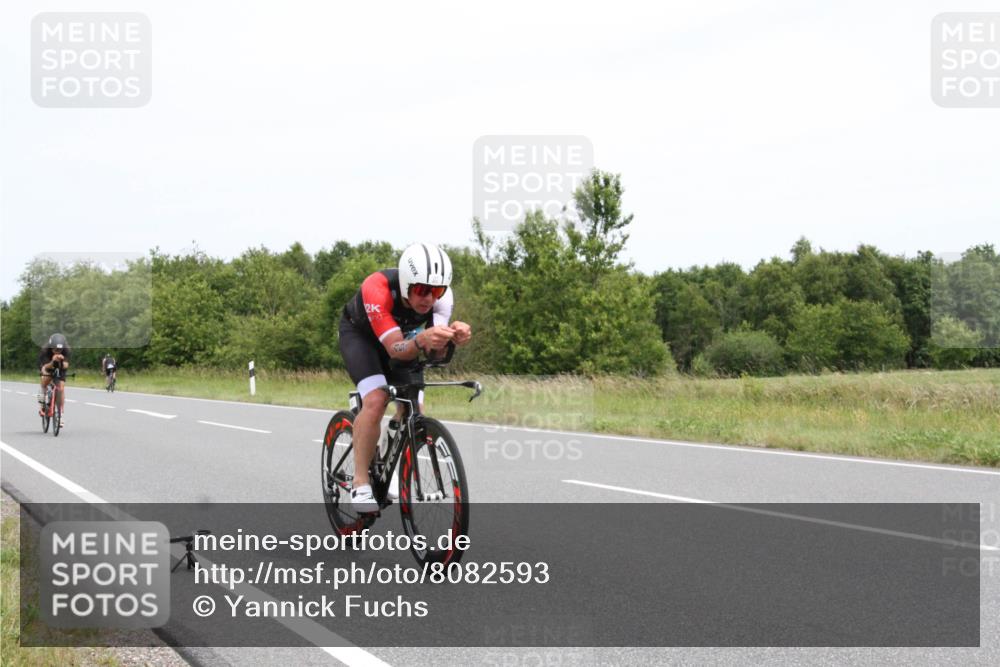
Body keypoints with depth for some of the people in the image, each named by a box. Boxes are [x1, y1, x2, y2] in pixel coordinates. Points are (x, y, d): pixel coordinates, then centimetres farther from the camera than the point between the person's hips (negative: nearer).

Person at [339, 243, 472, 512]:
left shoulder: (442, 296, -29)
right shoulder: (377, 289, -41)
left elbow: (435, 352, -35)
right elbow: (395, 349, -45)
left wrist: (452, 336, -57)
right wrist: (421, 341, -65)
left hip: (402, 334, 5)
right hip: (360, 333, -4)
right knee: (376, 400, -25)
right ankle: (360, 483, -15)